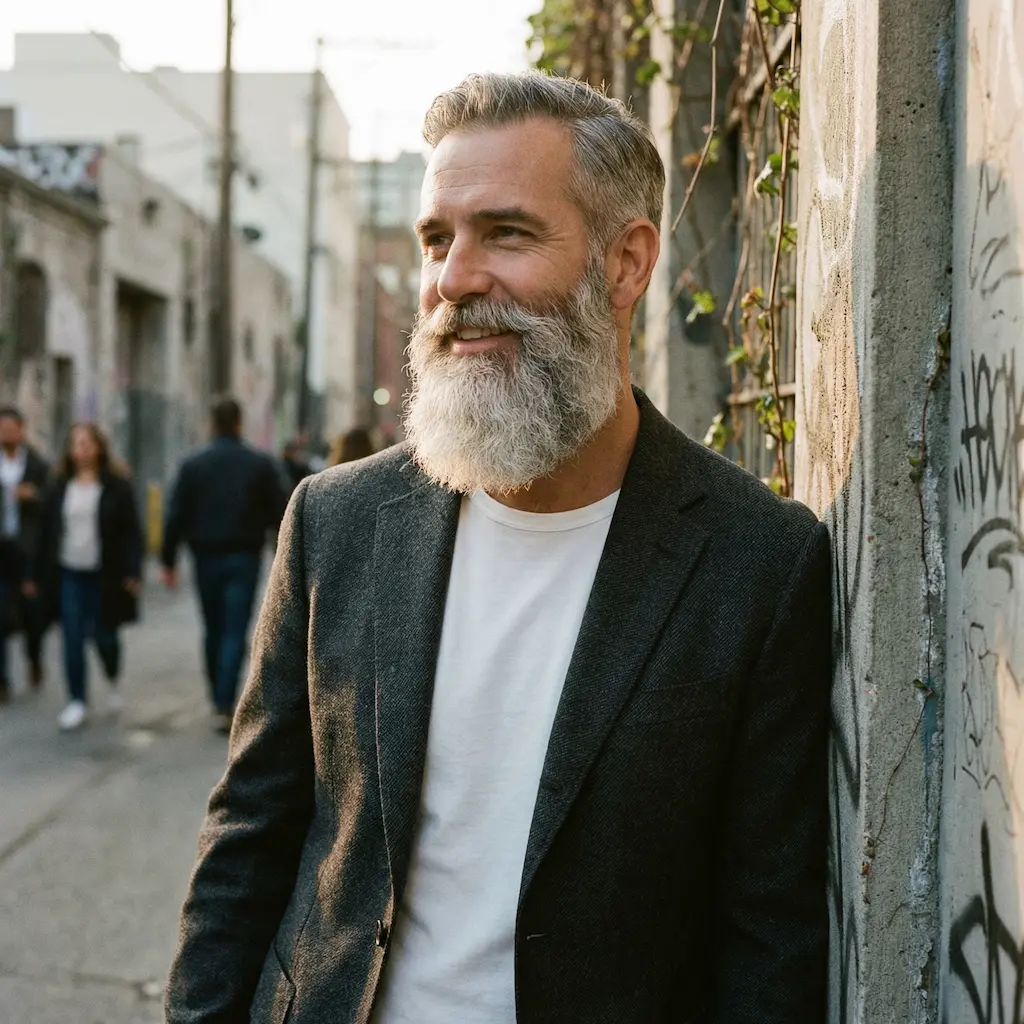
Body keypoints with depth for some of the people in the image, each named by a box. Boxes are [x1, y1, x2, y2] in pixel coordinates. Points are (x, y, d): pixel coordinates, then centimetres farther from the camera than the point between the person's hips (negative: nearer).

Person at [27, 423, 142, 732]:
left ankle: (113, 682, 36)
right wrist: (36, 575, 8)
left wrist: (132, 572, -16)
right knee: (72, 640, 0)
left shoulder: (117, 487, -3)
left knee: (104, 636, 6)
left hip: (104, 577, -3)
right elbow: (46, 533, 10)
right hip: (68, 575, 3)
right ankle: (77, 702, 7)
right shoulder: (60, 488, 7)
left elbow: (131, 532, -6)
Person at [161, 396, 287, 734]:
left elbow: (176, 516, -2)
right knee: (235, 633, -3)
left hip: (206, 557, 2)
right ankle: (224, 706, -12)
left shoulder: (193, 465, -1)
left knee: (213, 630, 15)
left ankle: (219, 700, 24)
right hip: (244, 557, -2)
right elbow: (278, 513, -2)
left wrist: (169, 560, 3)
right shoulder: (261, 464, -3)